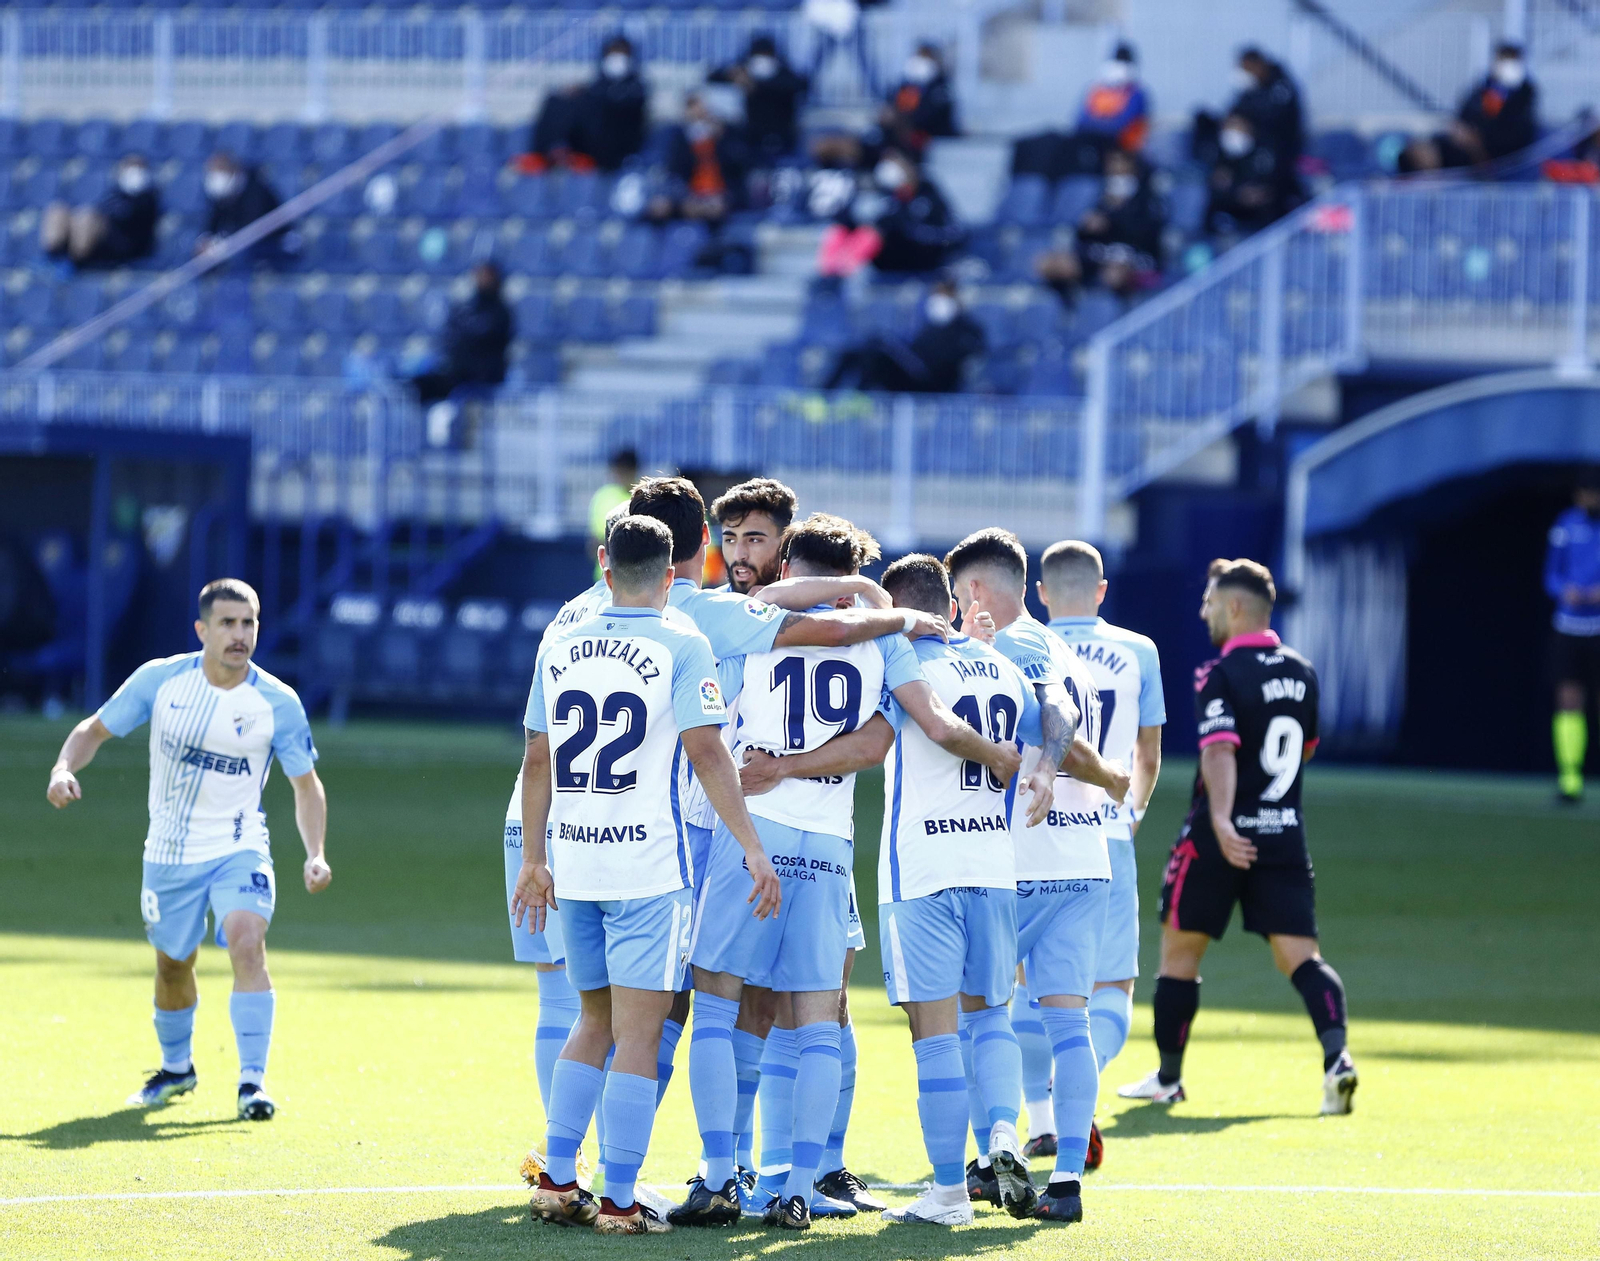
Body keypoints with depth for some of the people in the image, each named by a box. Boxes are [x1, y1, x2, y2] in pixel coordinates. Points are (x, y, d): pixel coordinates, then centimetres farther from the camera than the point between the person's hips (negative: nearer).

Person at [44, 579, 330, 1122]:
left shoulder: (277, 703, -10)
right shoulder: (161, 679, -8)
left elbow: (306, 784, -1)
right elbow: (94, 729, 2)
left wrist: (316, 854, -15)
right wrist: (65, 767, -19)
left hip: (239, 848, -2)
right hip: (170, 851, 2)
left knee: (247, 945, -25)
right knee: (173, 964, 15)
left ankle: (252, 1082, -23)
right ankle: (176, 1067, 42)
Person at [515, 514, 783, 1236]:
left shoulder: (560, 648, 10)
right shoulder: (681, 648, -5)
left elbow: (537, 760, 13)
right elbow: (705, 751, -12)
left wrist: (534, 859, 21)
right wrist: (752, 848, -9)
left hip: (573, 859, 5)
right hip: (649, 860, -5)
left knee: (595, 1023, 19)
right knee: (638, 1034, -2)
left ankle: (557, 1182, 15)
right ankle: (619, 1203, -3)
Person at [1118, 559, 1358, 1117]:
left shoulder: (1220, 676, -11)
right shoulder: (1301, 672, 10)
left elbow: (1220, 750, -25)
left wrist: (1221, 820, -35)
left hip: (1221, 839, -5)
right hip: (1286, 835, 5)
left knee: (1180, 950, 11)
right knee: (1299, 955, 0)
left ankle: (1168, 1076, 19)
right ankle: (1337, 1056, -23)